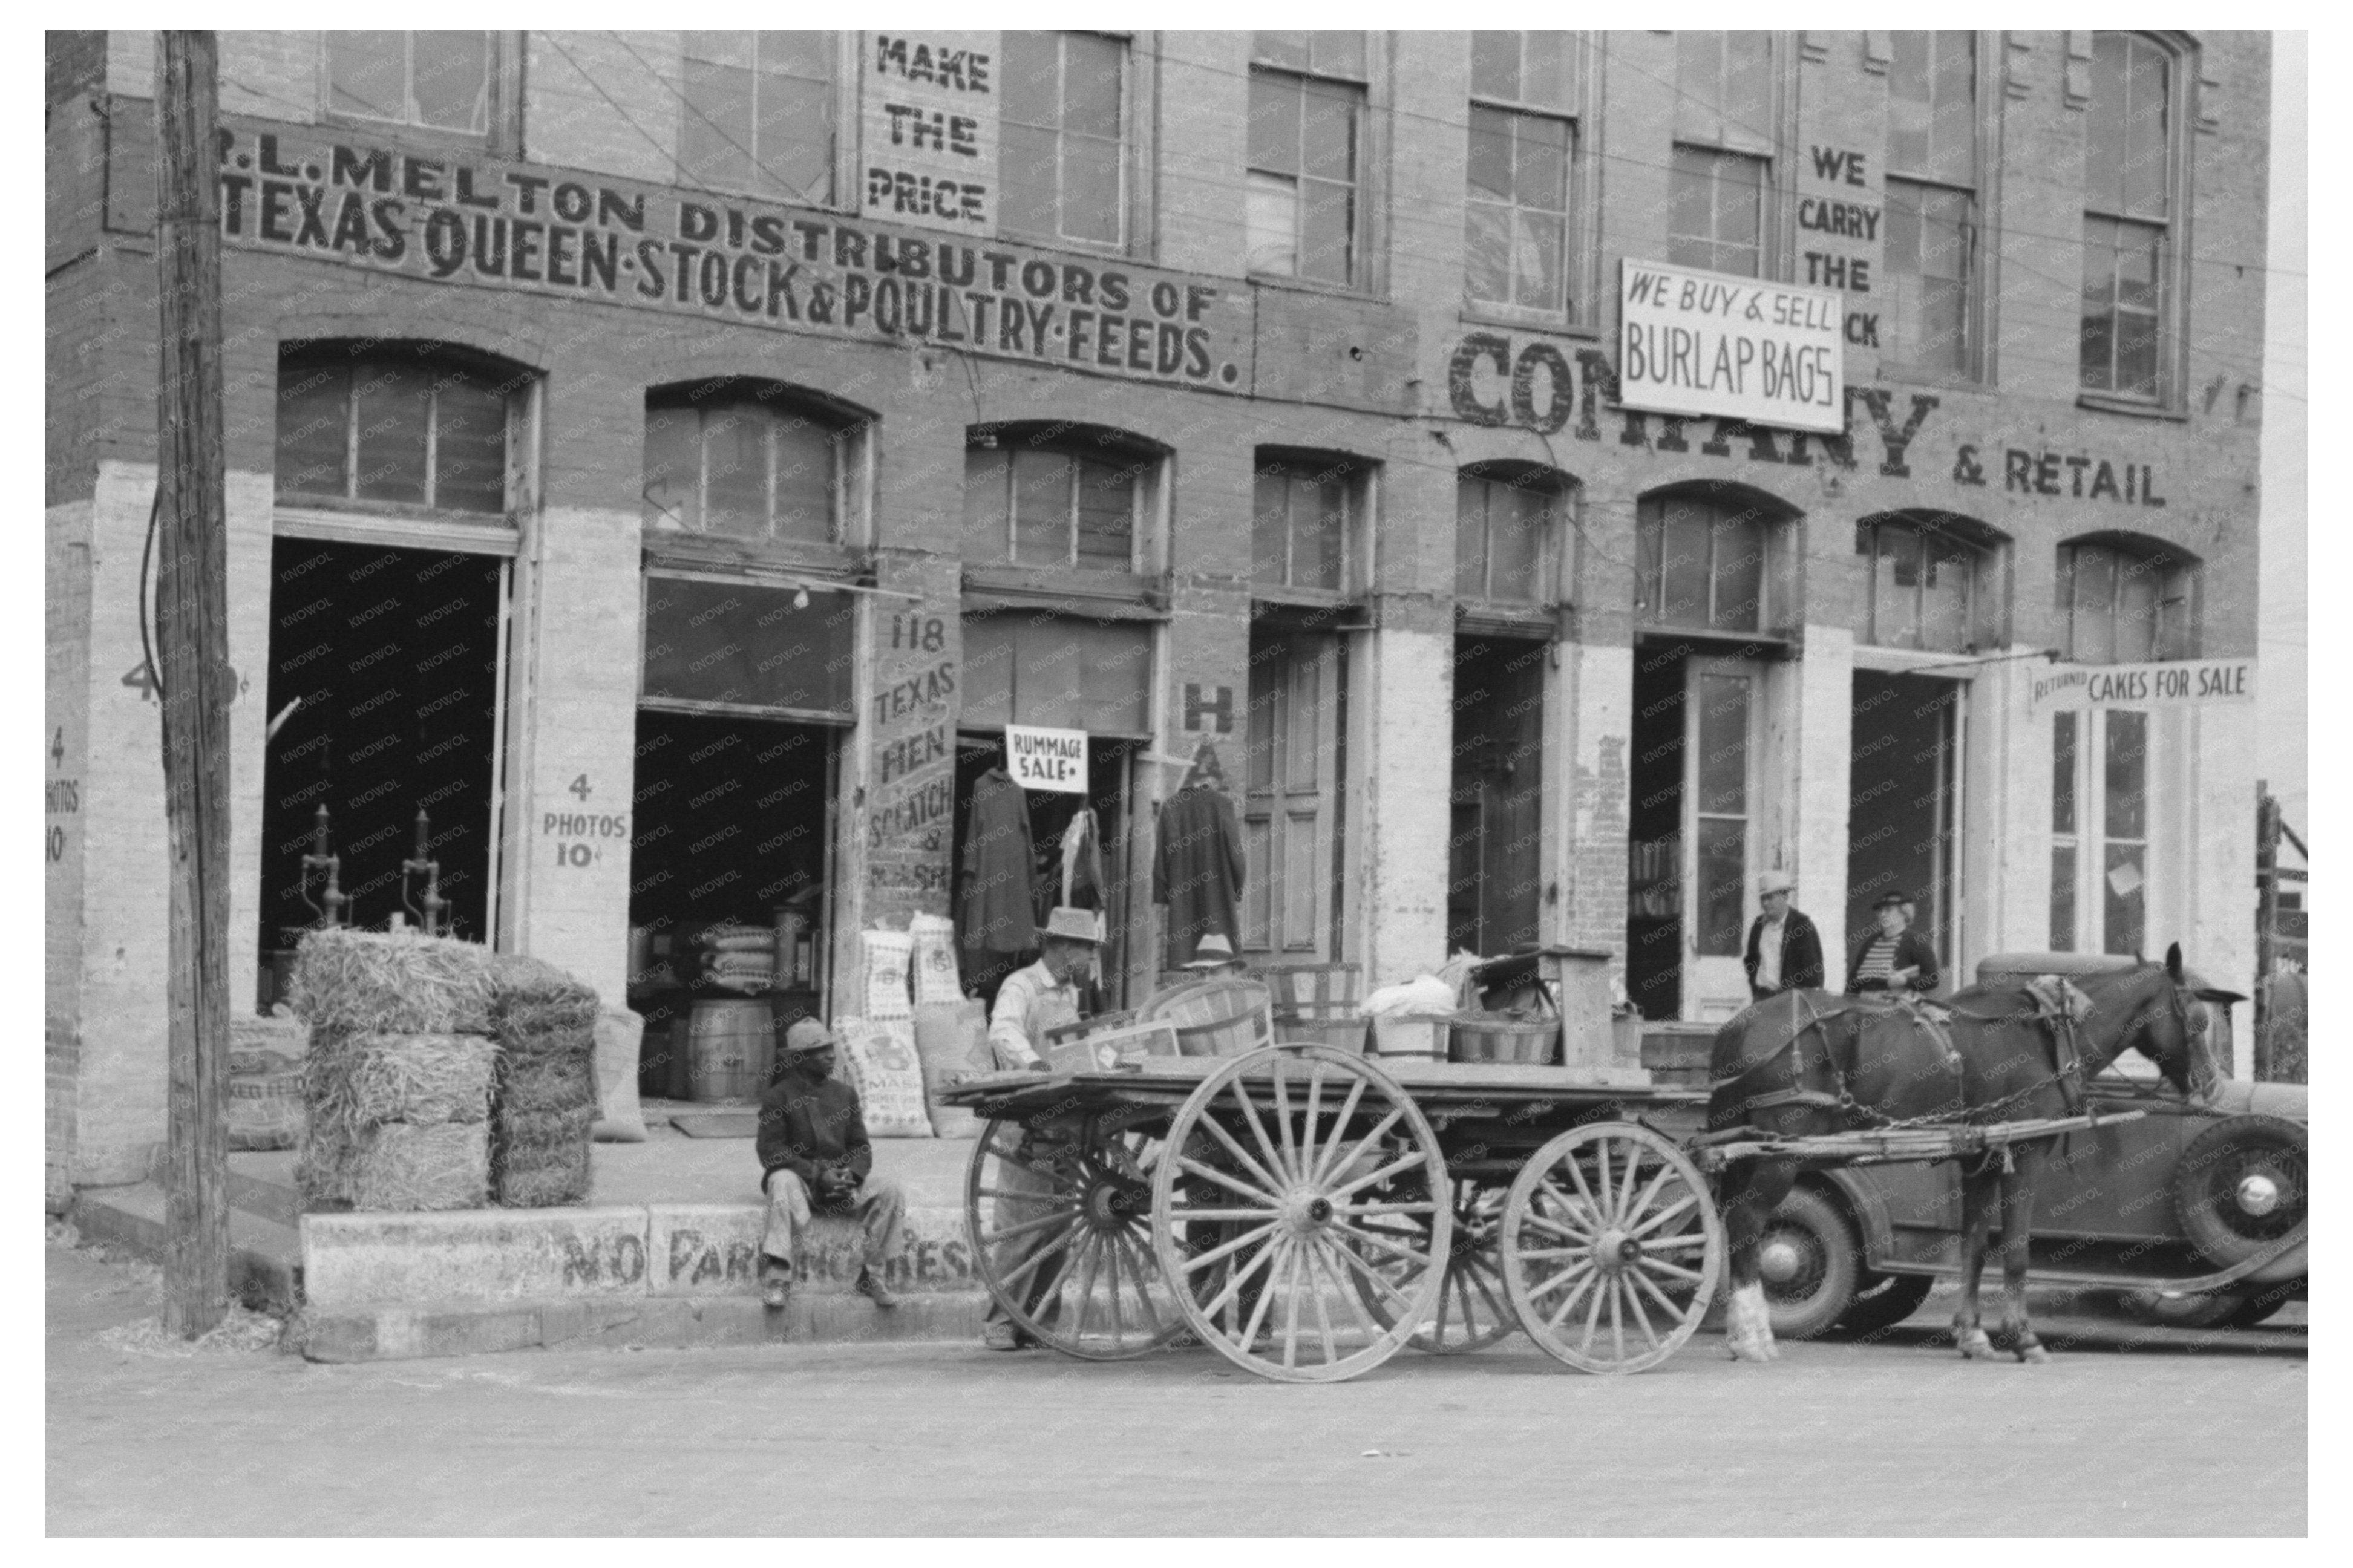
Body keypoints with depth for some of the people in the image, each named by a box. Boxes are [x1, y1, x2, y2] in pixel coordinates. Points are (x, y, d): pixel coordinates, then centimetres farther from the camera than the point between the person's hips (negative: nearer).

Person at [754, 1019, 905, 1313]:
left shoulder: (845, 1093, 16)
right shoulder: (778, 1097, 1)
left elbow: (860, 1146, 14)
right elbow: (770, 1150, -9)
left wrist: (852, 1173, -10)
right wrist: (816, 1174, -20)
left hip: (841, 1178, 4)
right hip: (798, 1176, -4)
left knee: (888, 1191, -20)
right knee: (784, 1183, -39)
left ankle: (872, 1275, -10)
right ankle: (777, 1278, -39)